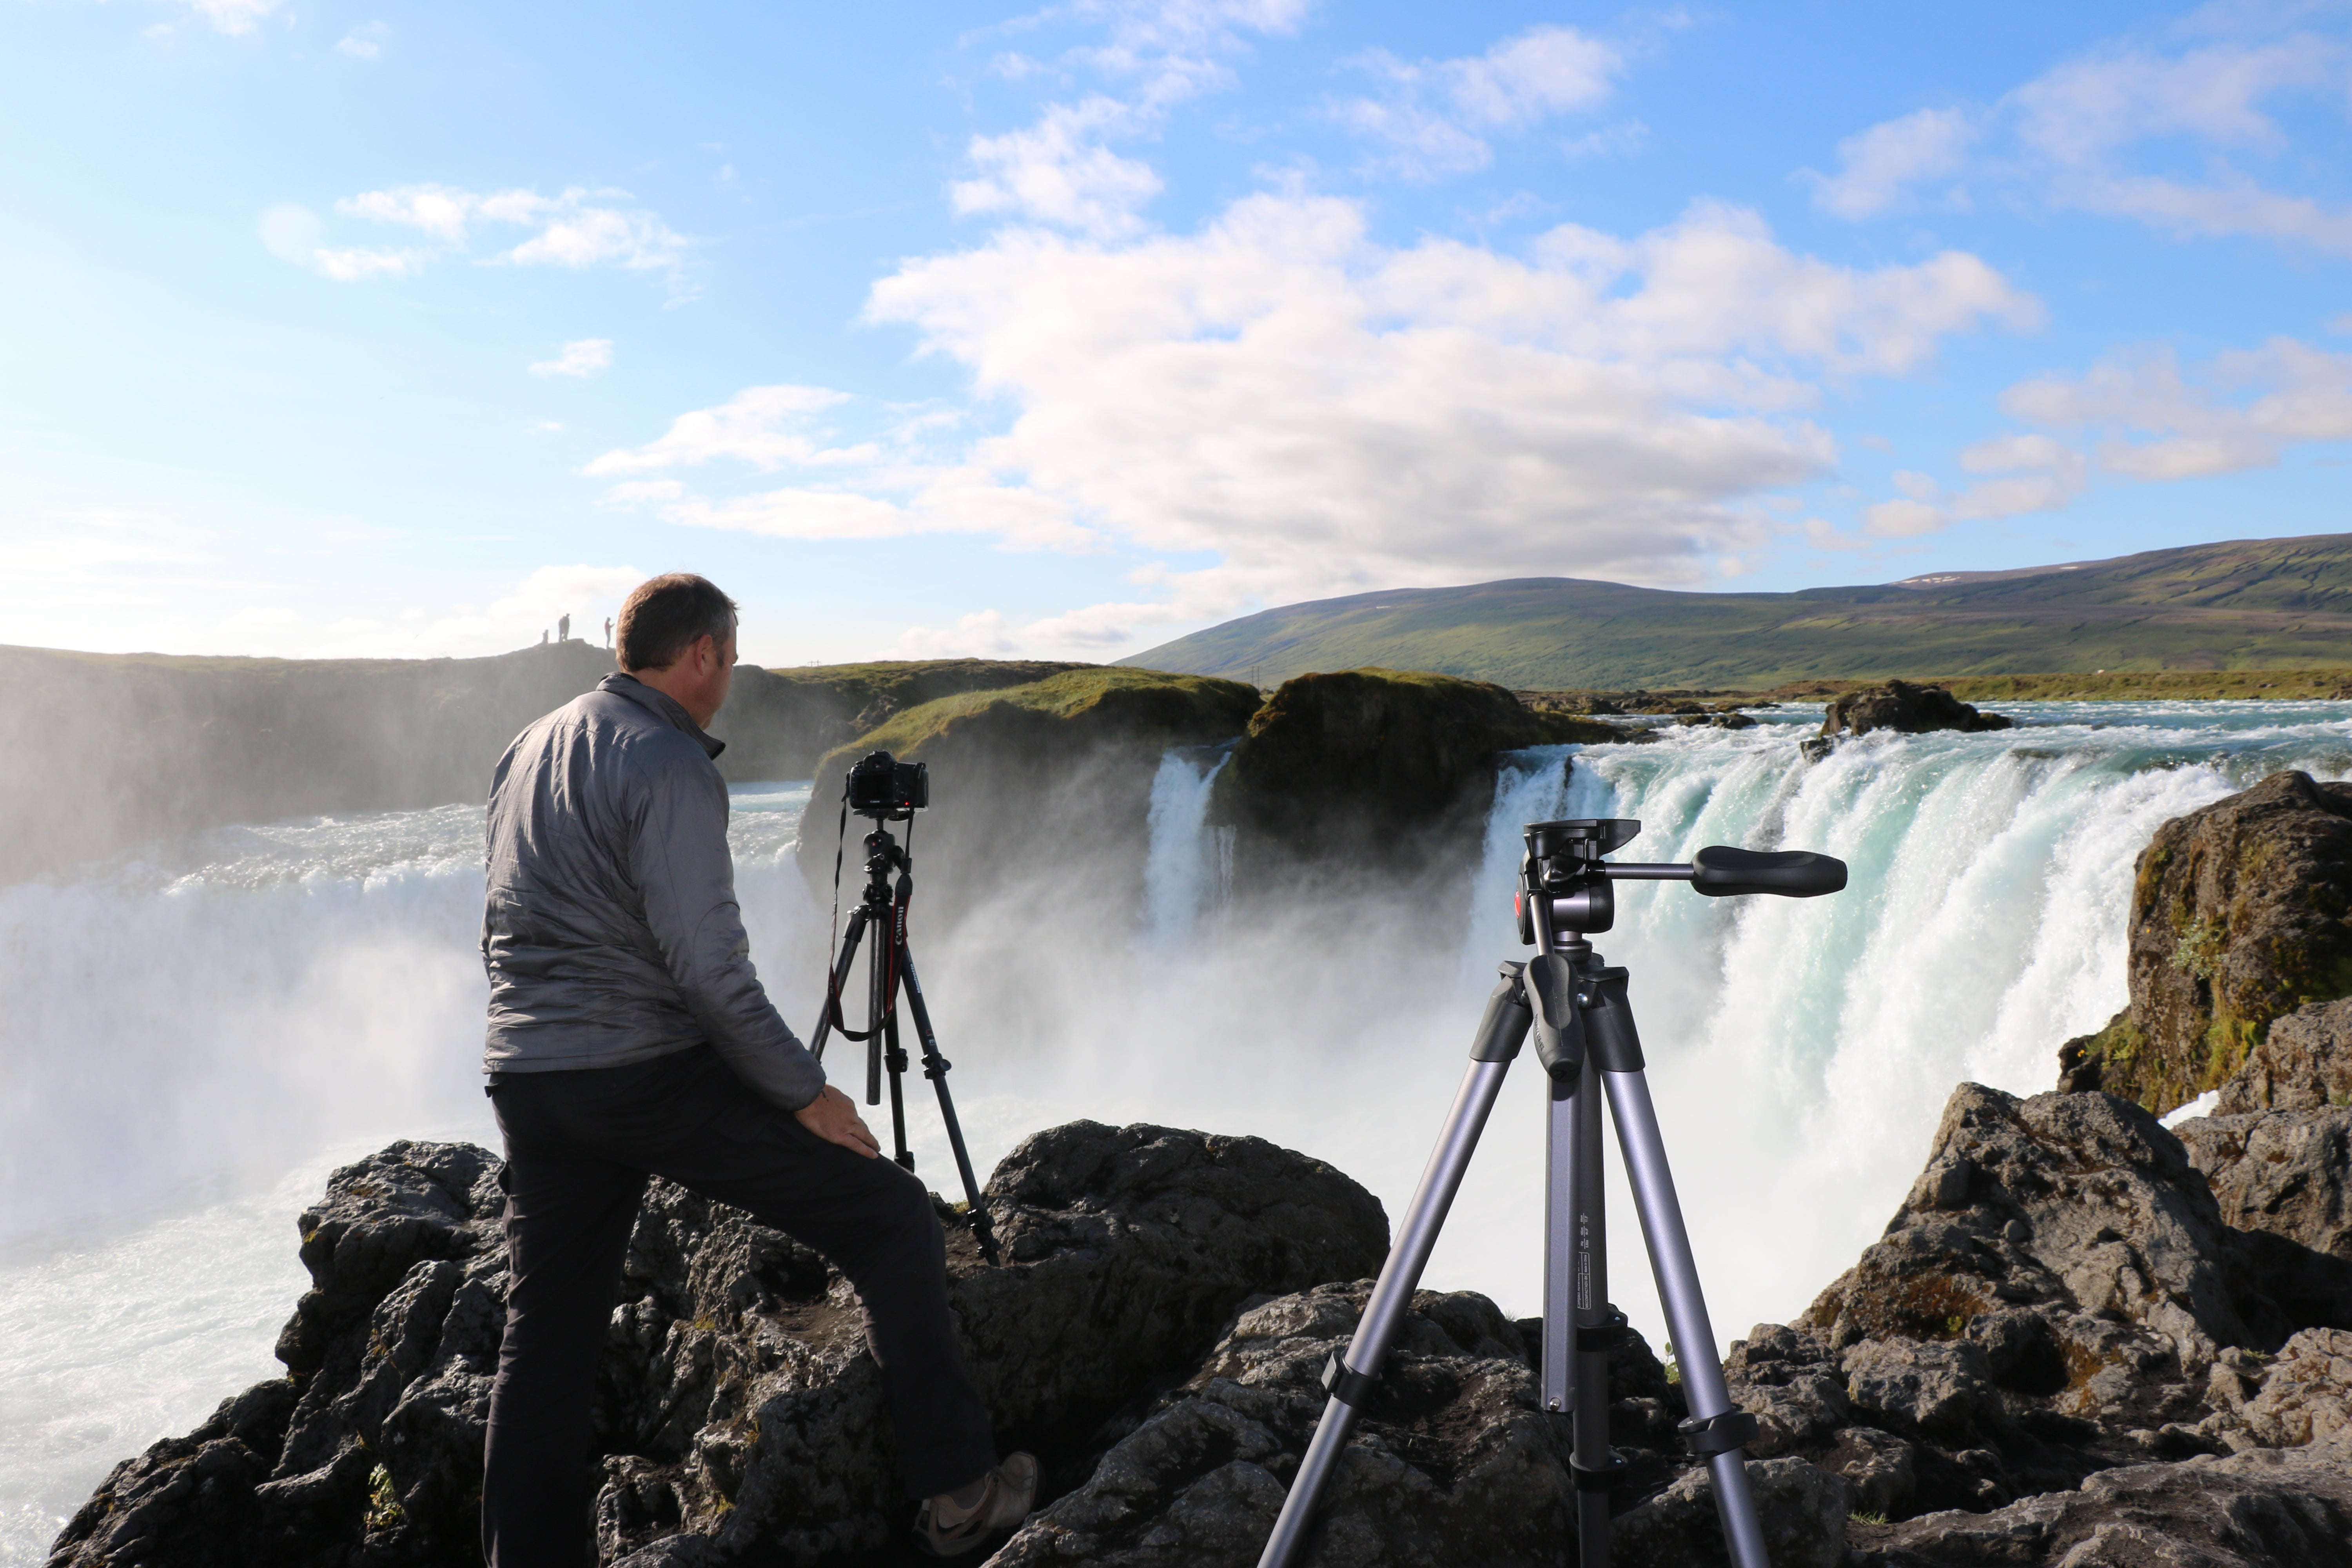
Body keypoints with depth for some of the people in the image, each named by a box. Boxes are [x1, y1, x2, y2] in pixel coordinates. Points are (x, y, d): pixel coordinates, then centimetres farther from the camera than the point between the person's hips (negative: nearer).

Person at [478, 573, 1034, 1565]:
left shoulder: (528, 749, 14)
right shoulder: (670, 764, -13)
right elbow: (705, 966, -19)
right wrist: (808, 1095, -12)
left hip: (523, 1081, 9)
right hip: (649, 1071, -9)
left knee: (544, 1336, 15)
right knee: (891, 1215, 0)